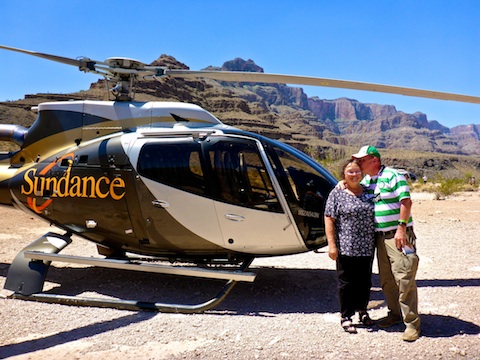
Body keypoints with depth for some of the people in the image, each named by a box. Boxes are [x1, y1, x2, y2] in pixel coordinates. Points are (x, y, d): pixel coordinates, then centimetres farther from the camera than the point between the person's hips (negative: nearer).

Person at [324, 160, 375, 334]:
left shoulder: (368, 192, 10)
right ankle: (346, 316, 17)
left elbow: (376, 215, 19)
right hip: (346, 247, -4)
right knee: (346, 282, 4)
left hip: (367, 247, 4)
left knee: (365, 281, 14)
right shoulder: (337, 193, -4)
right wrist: (331, 245, -13)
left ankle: (363, 311, 32)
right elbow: (329, 219, -7)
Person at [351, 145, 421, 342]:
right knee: (386, 279, 13)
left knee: (404, 279, -8)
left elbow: (406, 202, -13)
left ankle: (411, 323, 0)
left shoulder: (393, 176, -8)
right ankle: (395, 313, 28)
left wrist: (401, 228, -20)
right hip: (380, 237, 8)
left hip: (398, 235, -7)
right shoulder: (365, 181, 13)